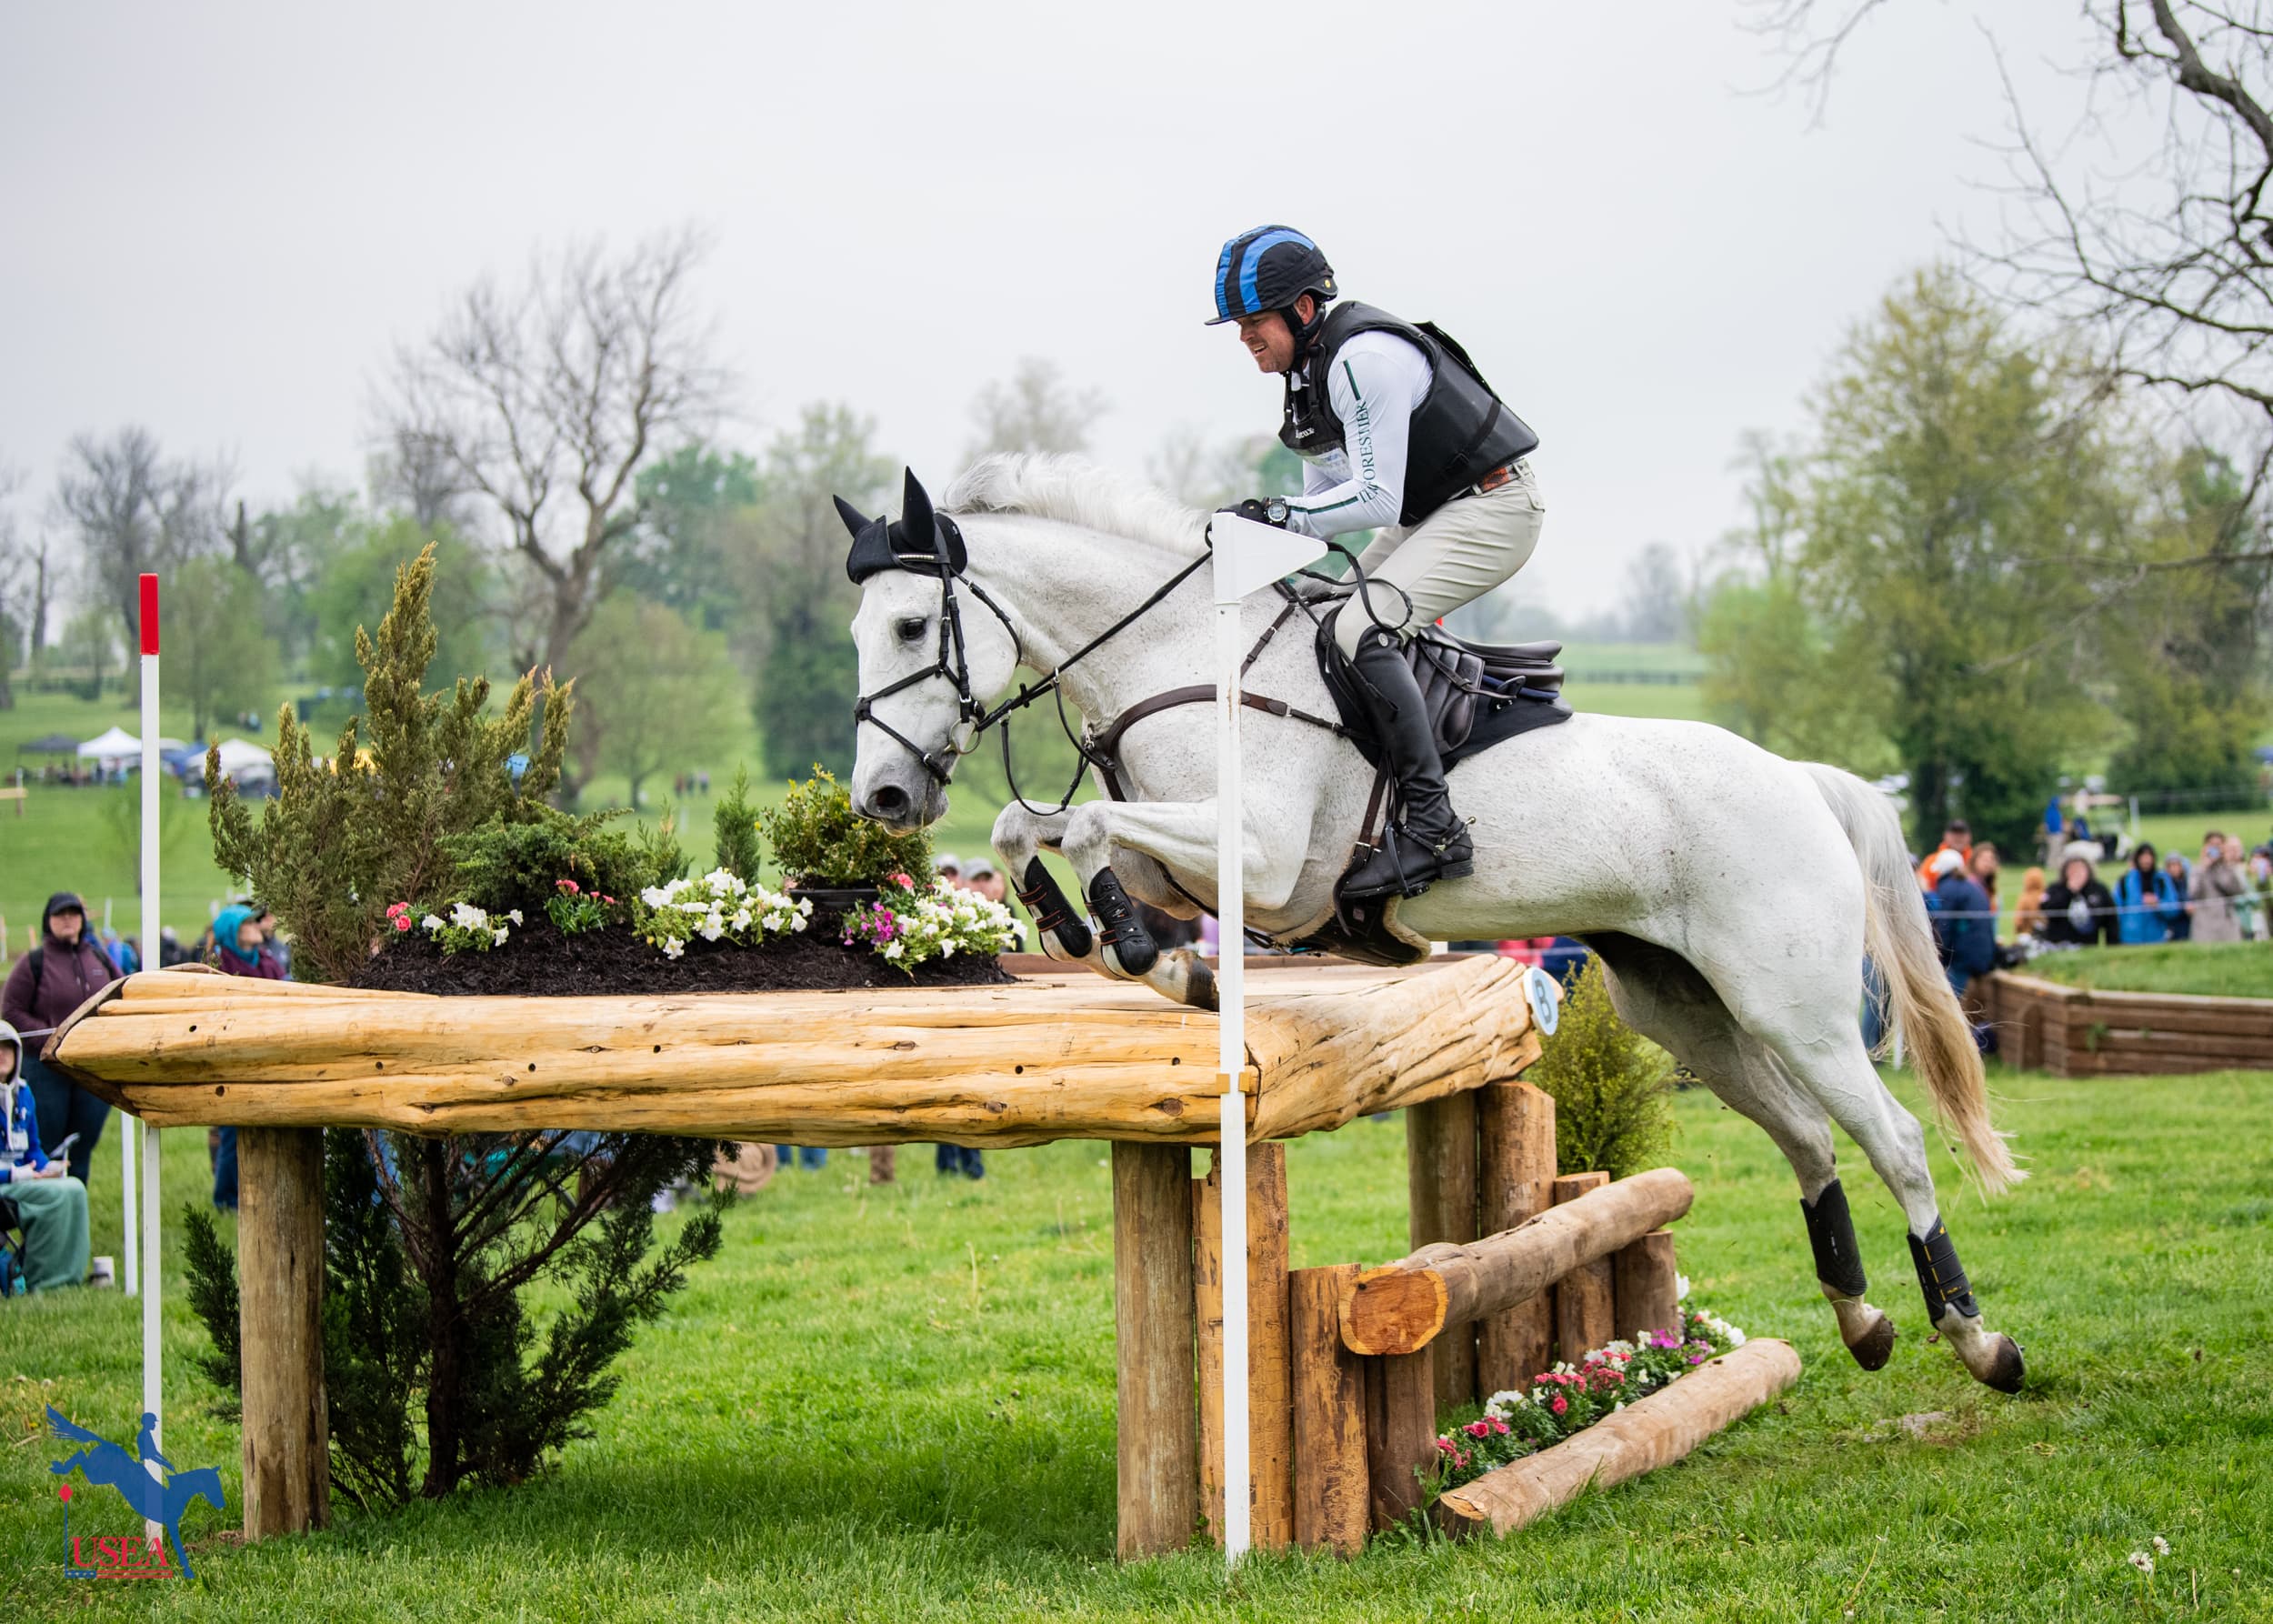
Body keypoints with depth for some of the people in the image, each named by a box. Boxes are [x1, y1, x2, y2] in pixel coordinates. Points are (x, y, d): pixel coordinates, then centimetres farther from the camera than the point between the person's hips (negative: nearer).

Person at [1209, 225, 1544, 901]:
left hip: (1493, 508, -11)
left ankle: (1433, 828, -26)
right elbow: (1329, 488, 15)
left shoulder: (1363, 357, -24)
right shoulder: (1310, 364, 8)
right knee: (1329, 624, 10)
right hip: (1434, 513, 11)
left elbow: (1376, 499, -25)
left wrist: (1280, 514, -22)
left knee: (1362, 629, -24)